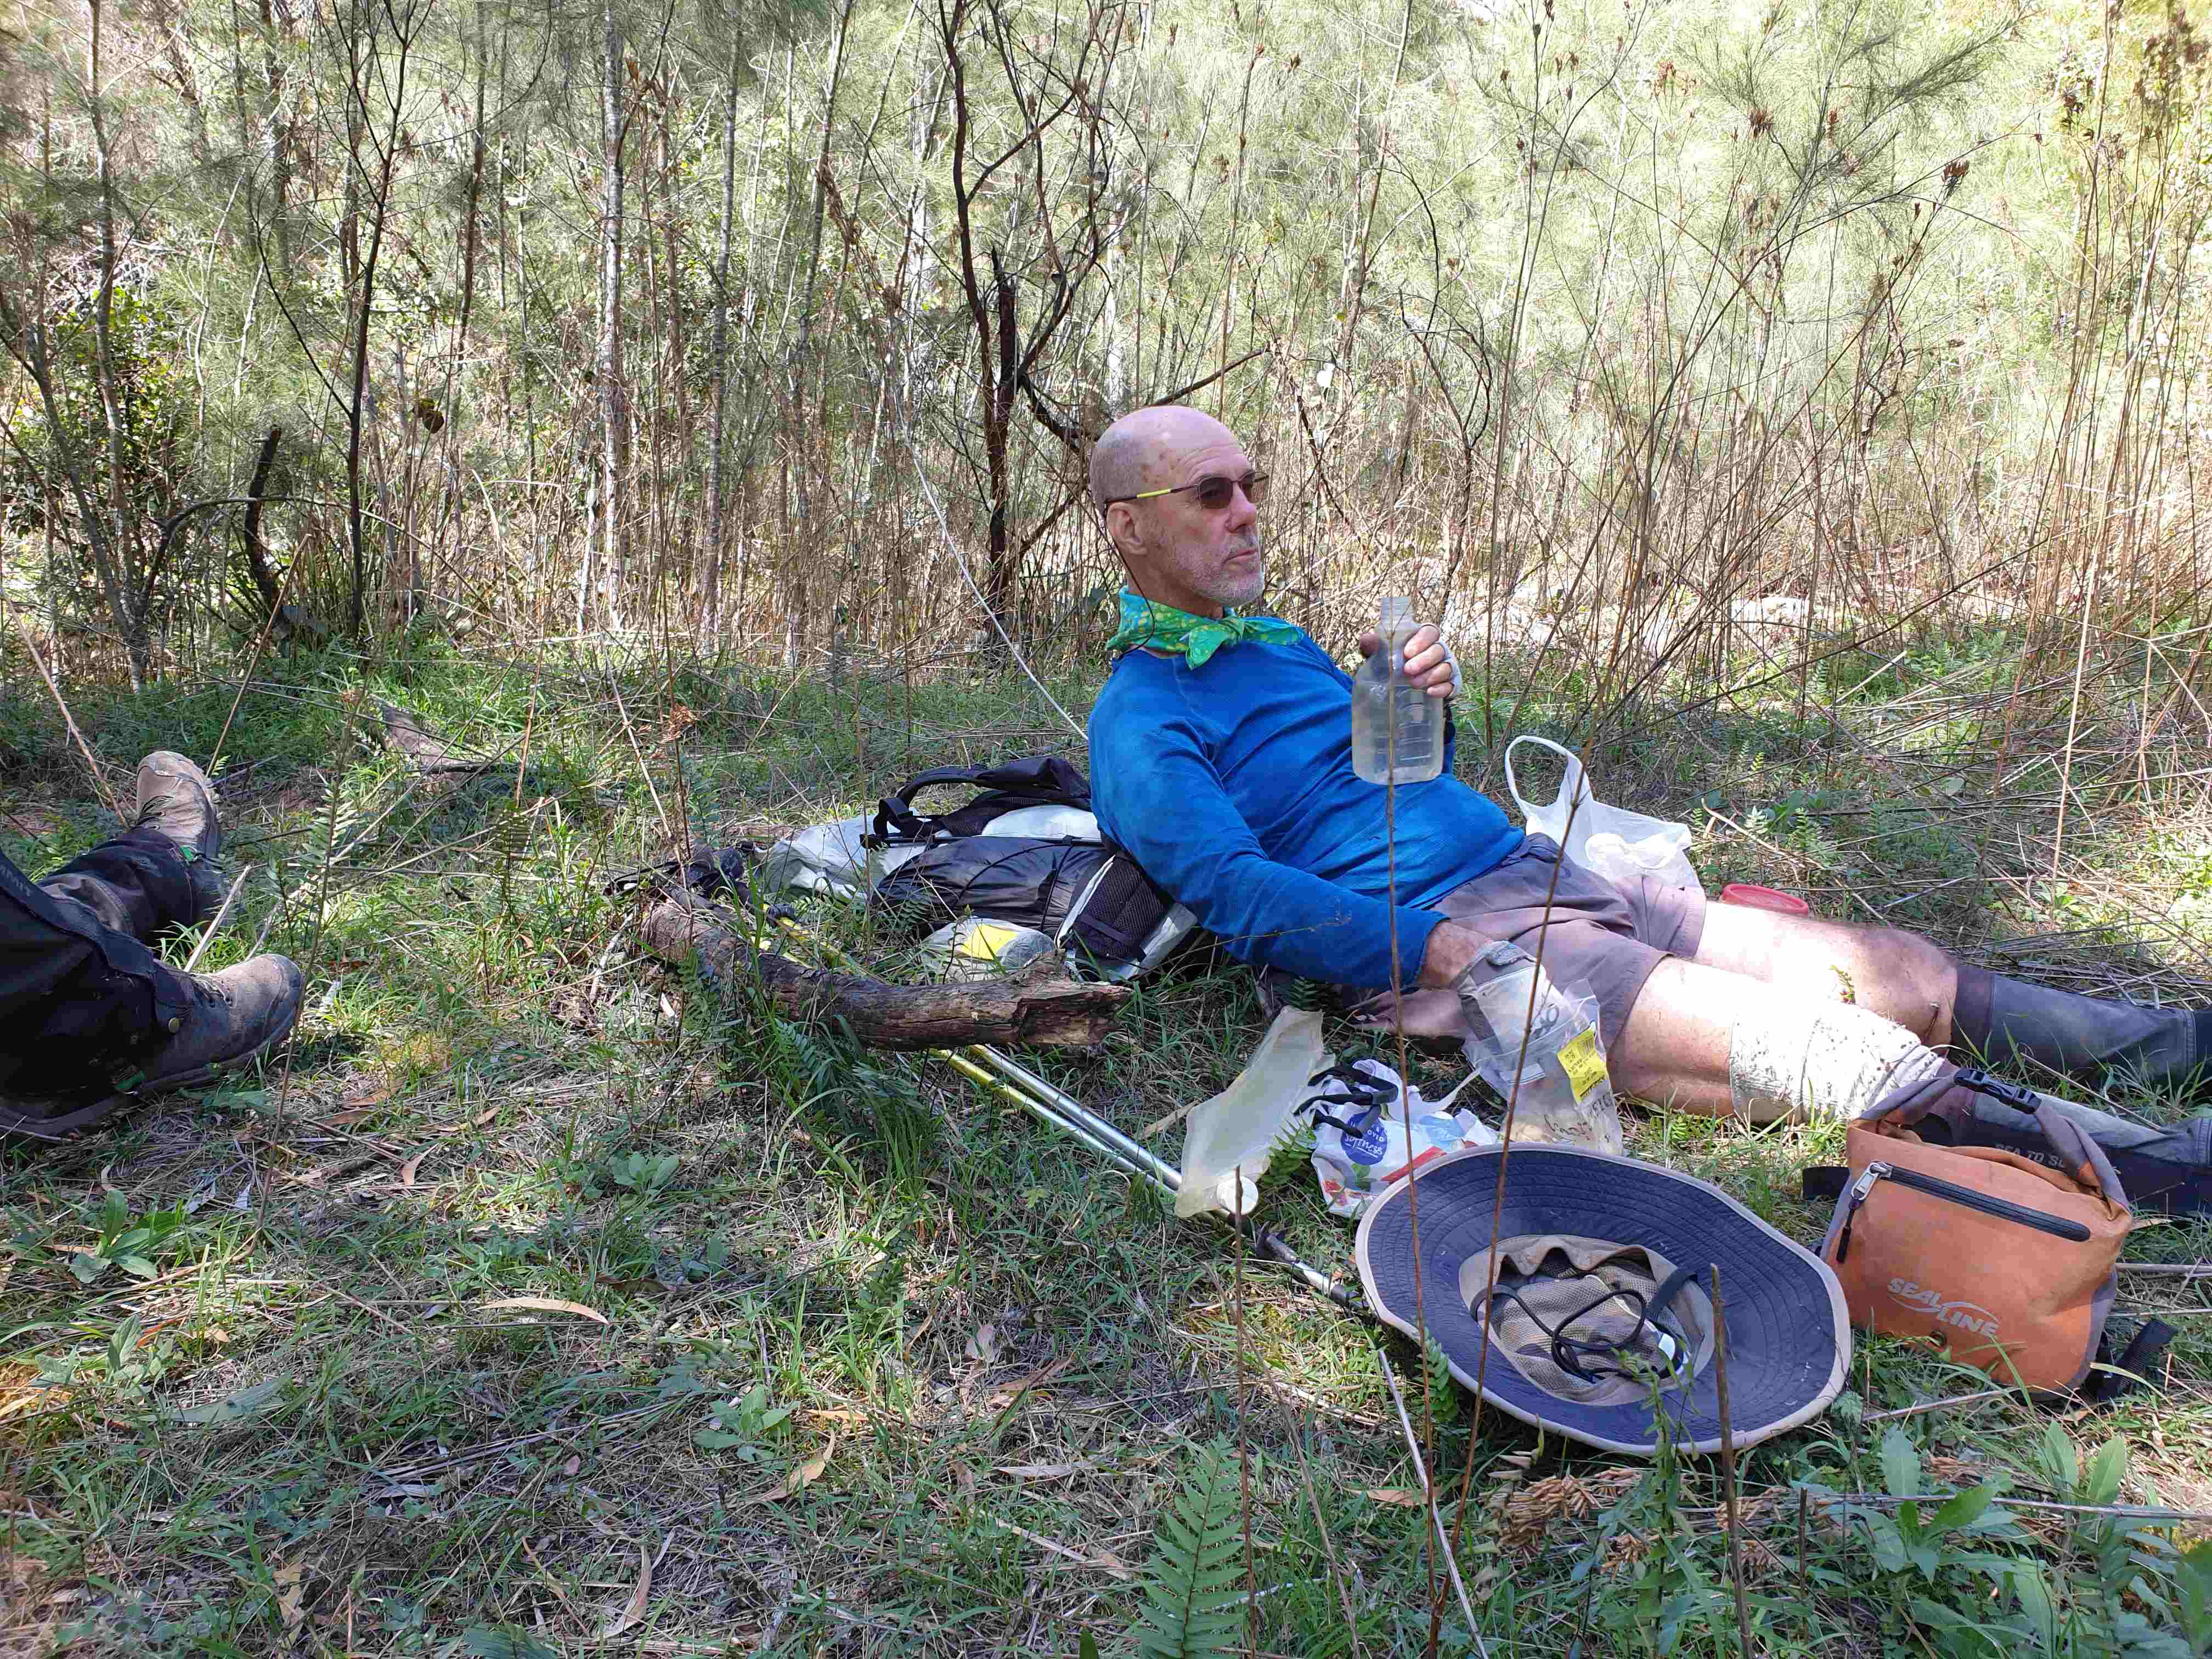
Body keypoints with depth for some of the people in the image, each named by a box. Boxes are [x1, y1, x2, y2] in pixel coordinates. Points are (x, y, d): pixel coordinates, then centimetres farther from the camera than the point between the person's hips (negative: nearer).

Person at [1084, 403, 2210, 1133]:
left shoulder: (1269, 639, 21)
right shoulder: (1139, 720, -7)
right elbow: (1248, 898, -19)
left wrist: (1417, 702, 3)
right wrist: (1444, 956, -21)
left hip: (1545, 874, 9)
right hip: (1446, 933, -9)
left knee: (1891, 976, 3)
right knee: (1802, 1047, -22)